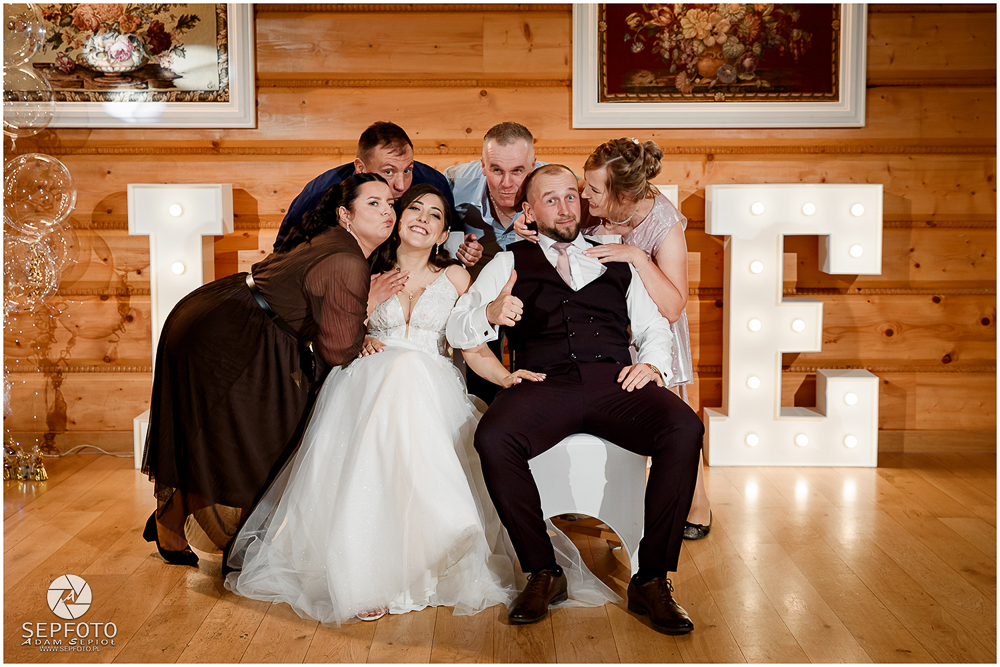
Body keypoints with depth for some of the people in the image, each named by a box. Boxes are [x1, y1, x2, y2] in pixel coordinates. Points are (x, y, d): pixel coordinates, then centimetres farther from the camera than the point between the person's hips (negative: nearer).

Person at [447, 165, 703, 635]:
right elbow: (457, 331, 10)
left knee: (684, 428, -29)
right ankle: (543, 573, -14)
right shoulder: (510, 263, 21)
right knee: (492, 438, -33)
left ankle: (652, 580, -18)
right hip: (545, 382, -1)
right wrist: (489, 313, -14)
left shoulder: (615, 262, 28)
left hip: (615, 381, 2)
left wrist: (653, 364, 0)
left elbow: (654, 326, 23)